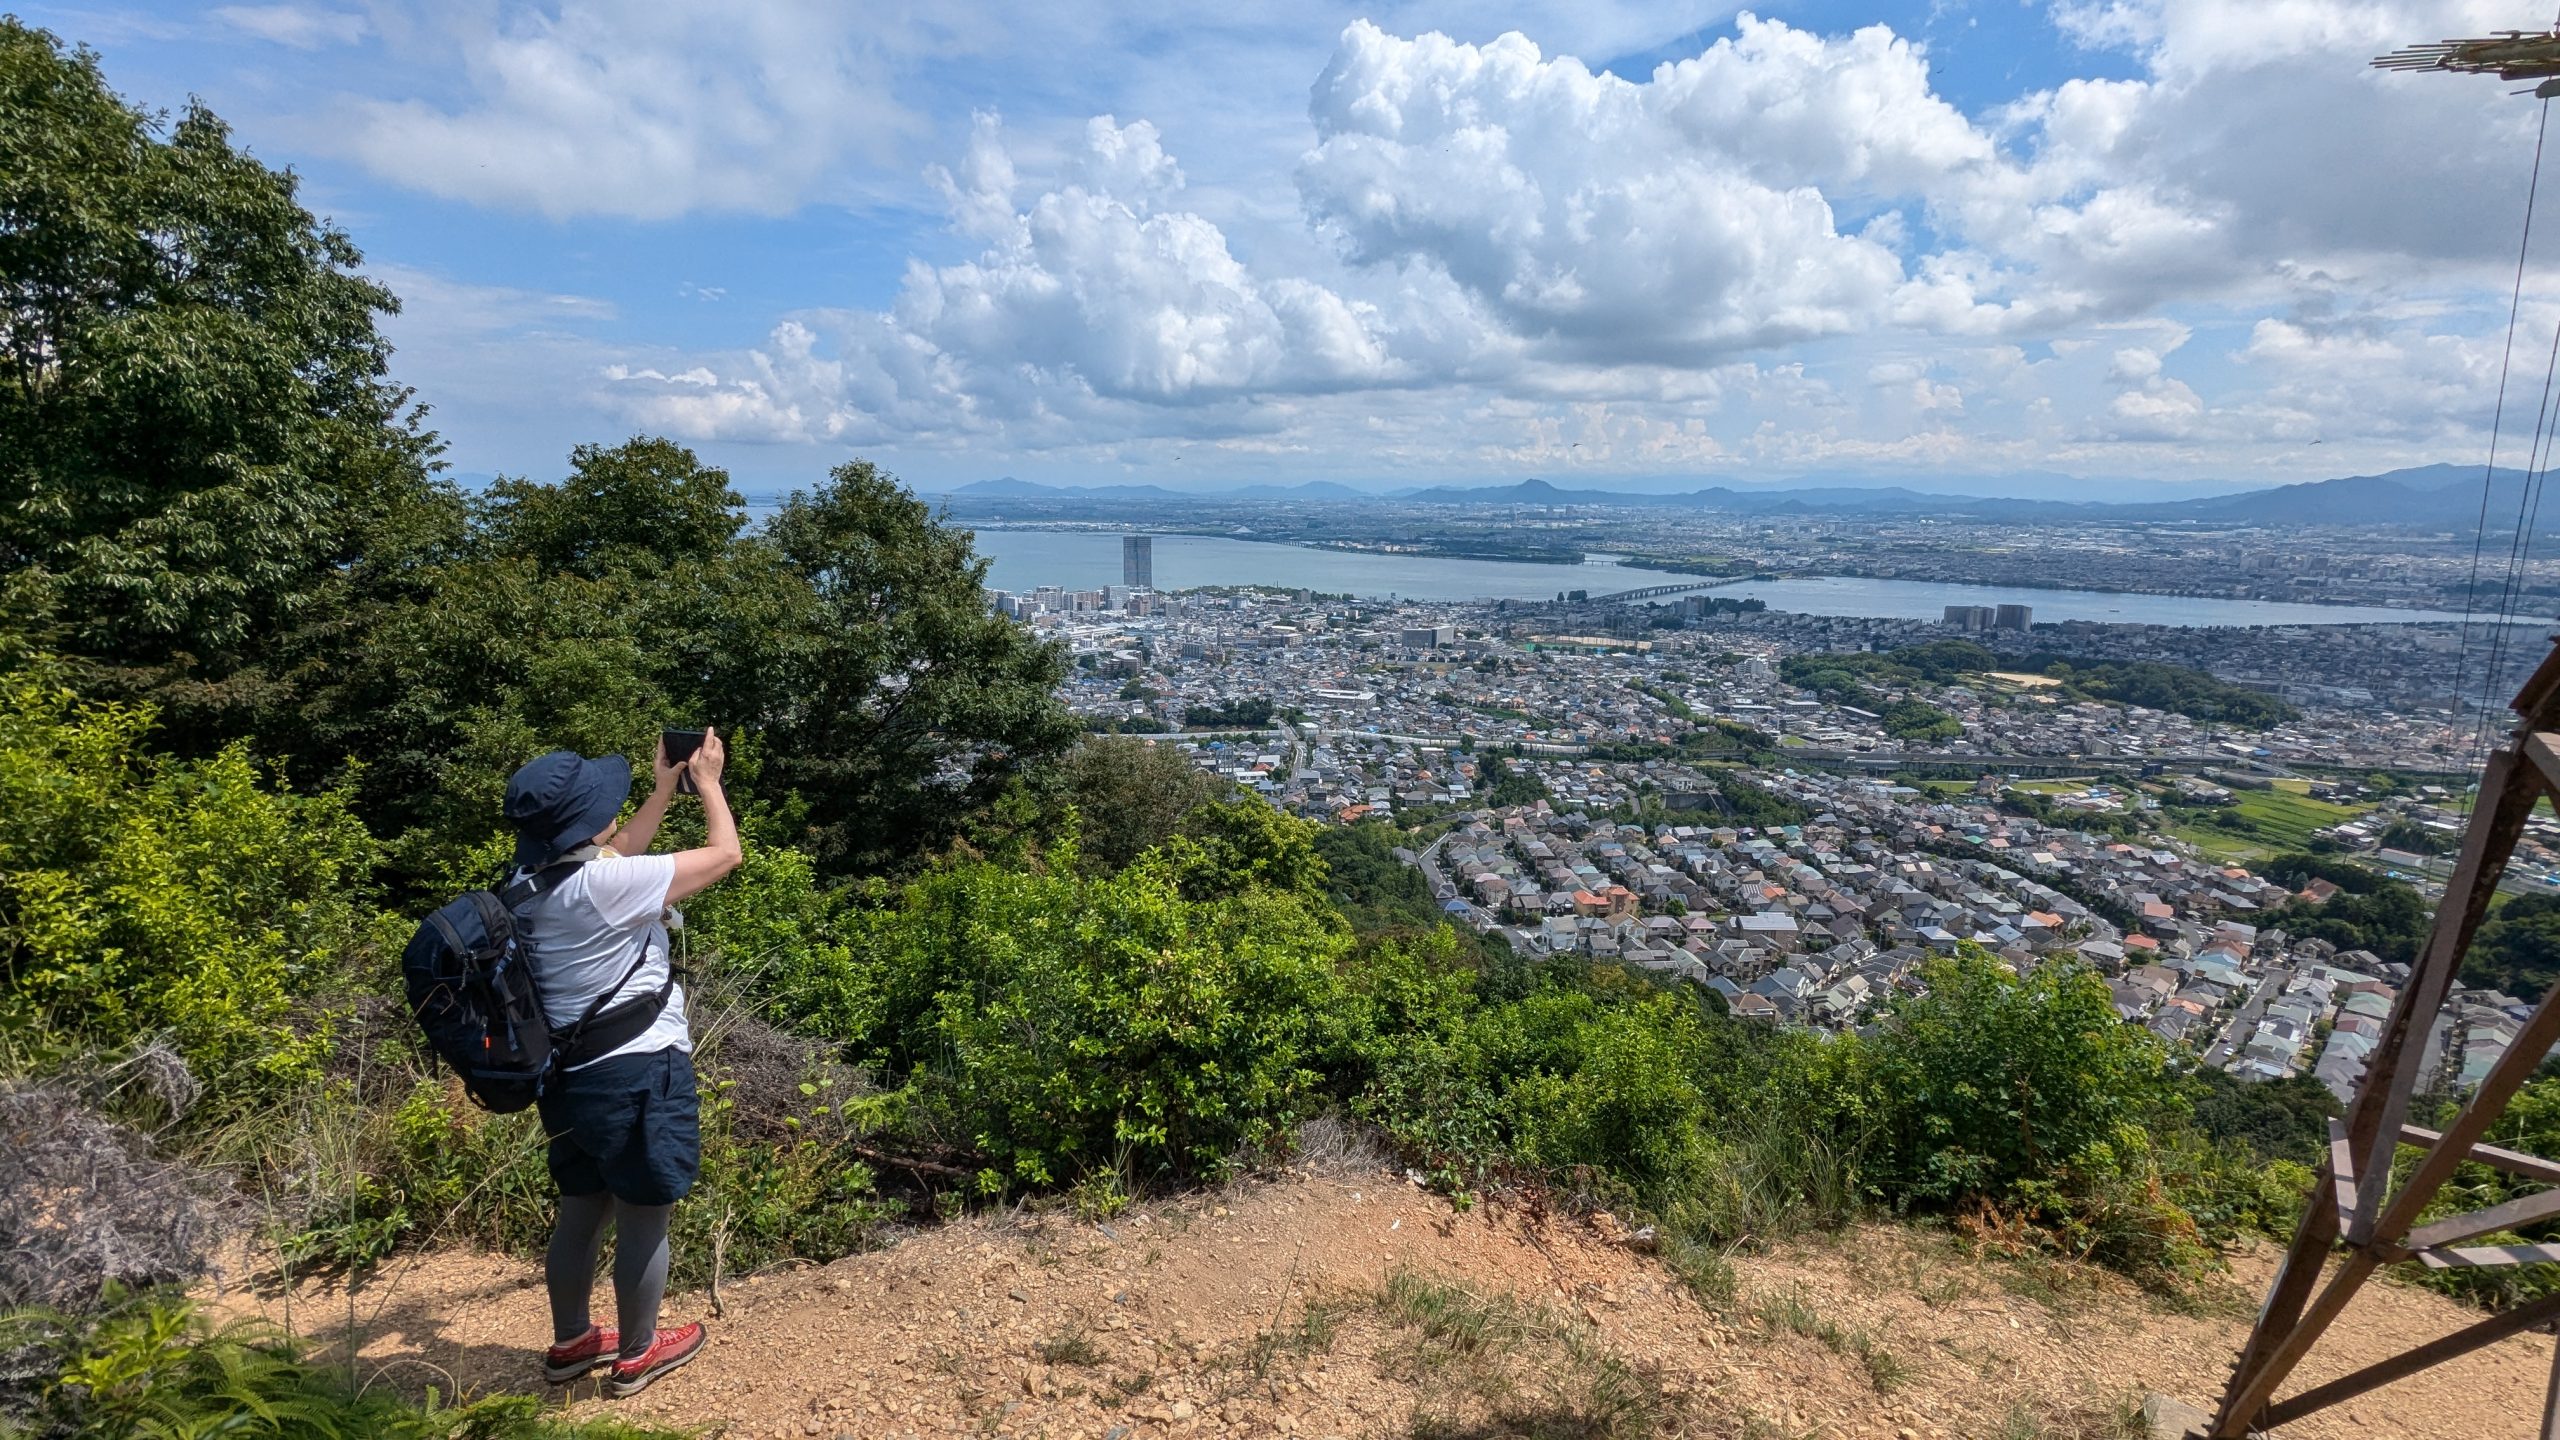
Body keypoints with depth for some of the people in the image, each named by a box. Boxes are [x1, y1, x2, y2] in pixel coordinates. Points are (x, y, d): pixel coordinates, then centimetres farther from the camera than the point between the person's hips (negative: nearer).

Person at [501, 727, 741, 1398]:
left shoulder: (531, 881, 1)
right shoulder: (607, 885, -24)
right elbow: (725, 853, -16)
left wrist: (664, 789, 20)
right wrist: (708, 779, -1)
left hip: (571, 1076, 8)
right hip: (637, 1076, -8)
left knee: (582, 1213, 23)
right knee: (644, 1221, 10)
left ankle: (570, 1343, 40)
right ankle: (637, 1355, 27)